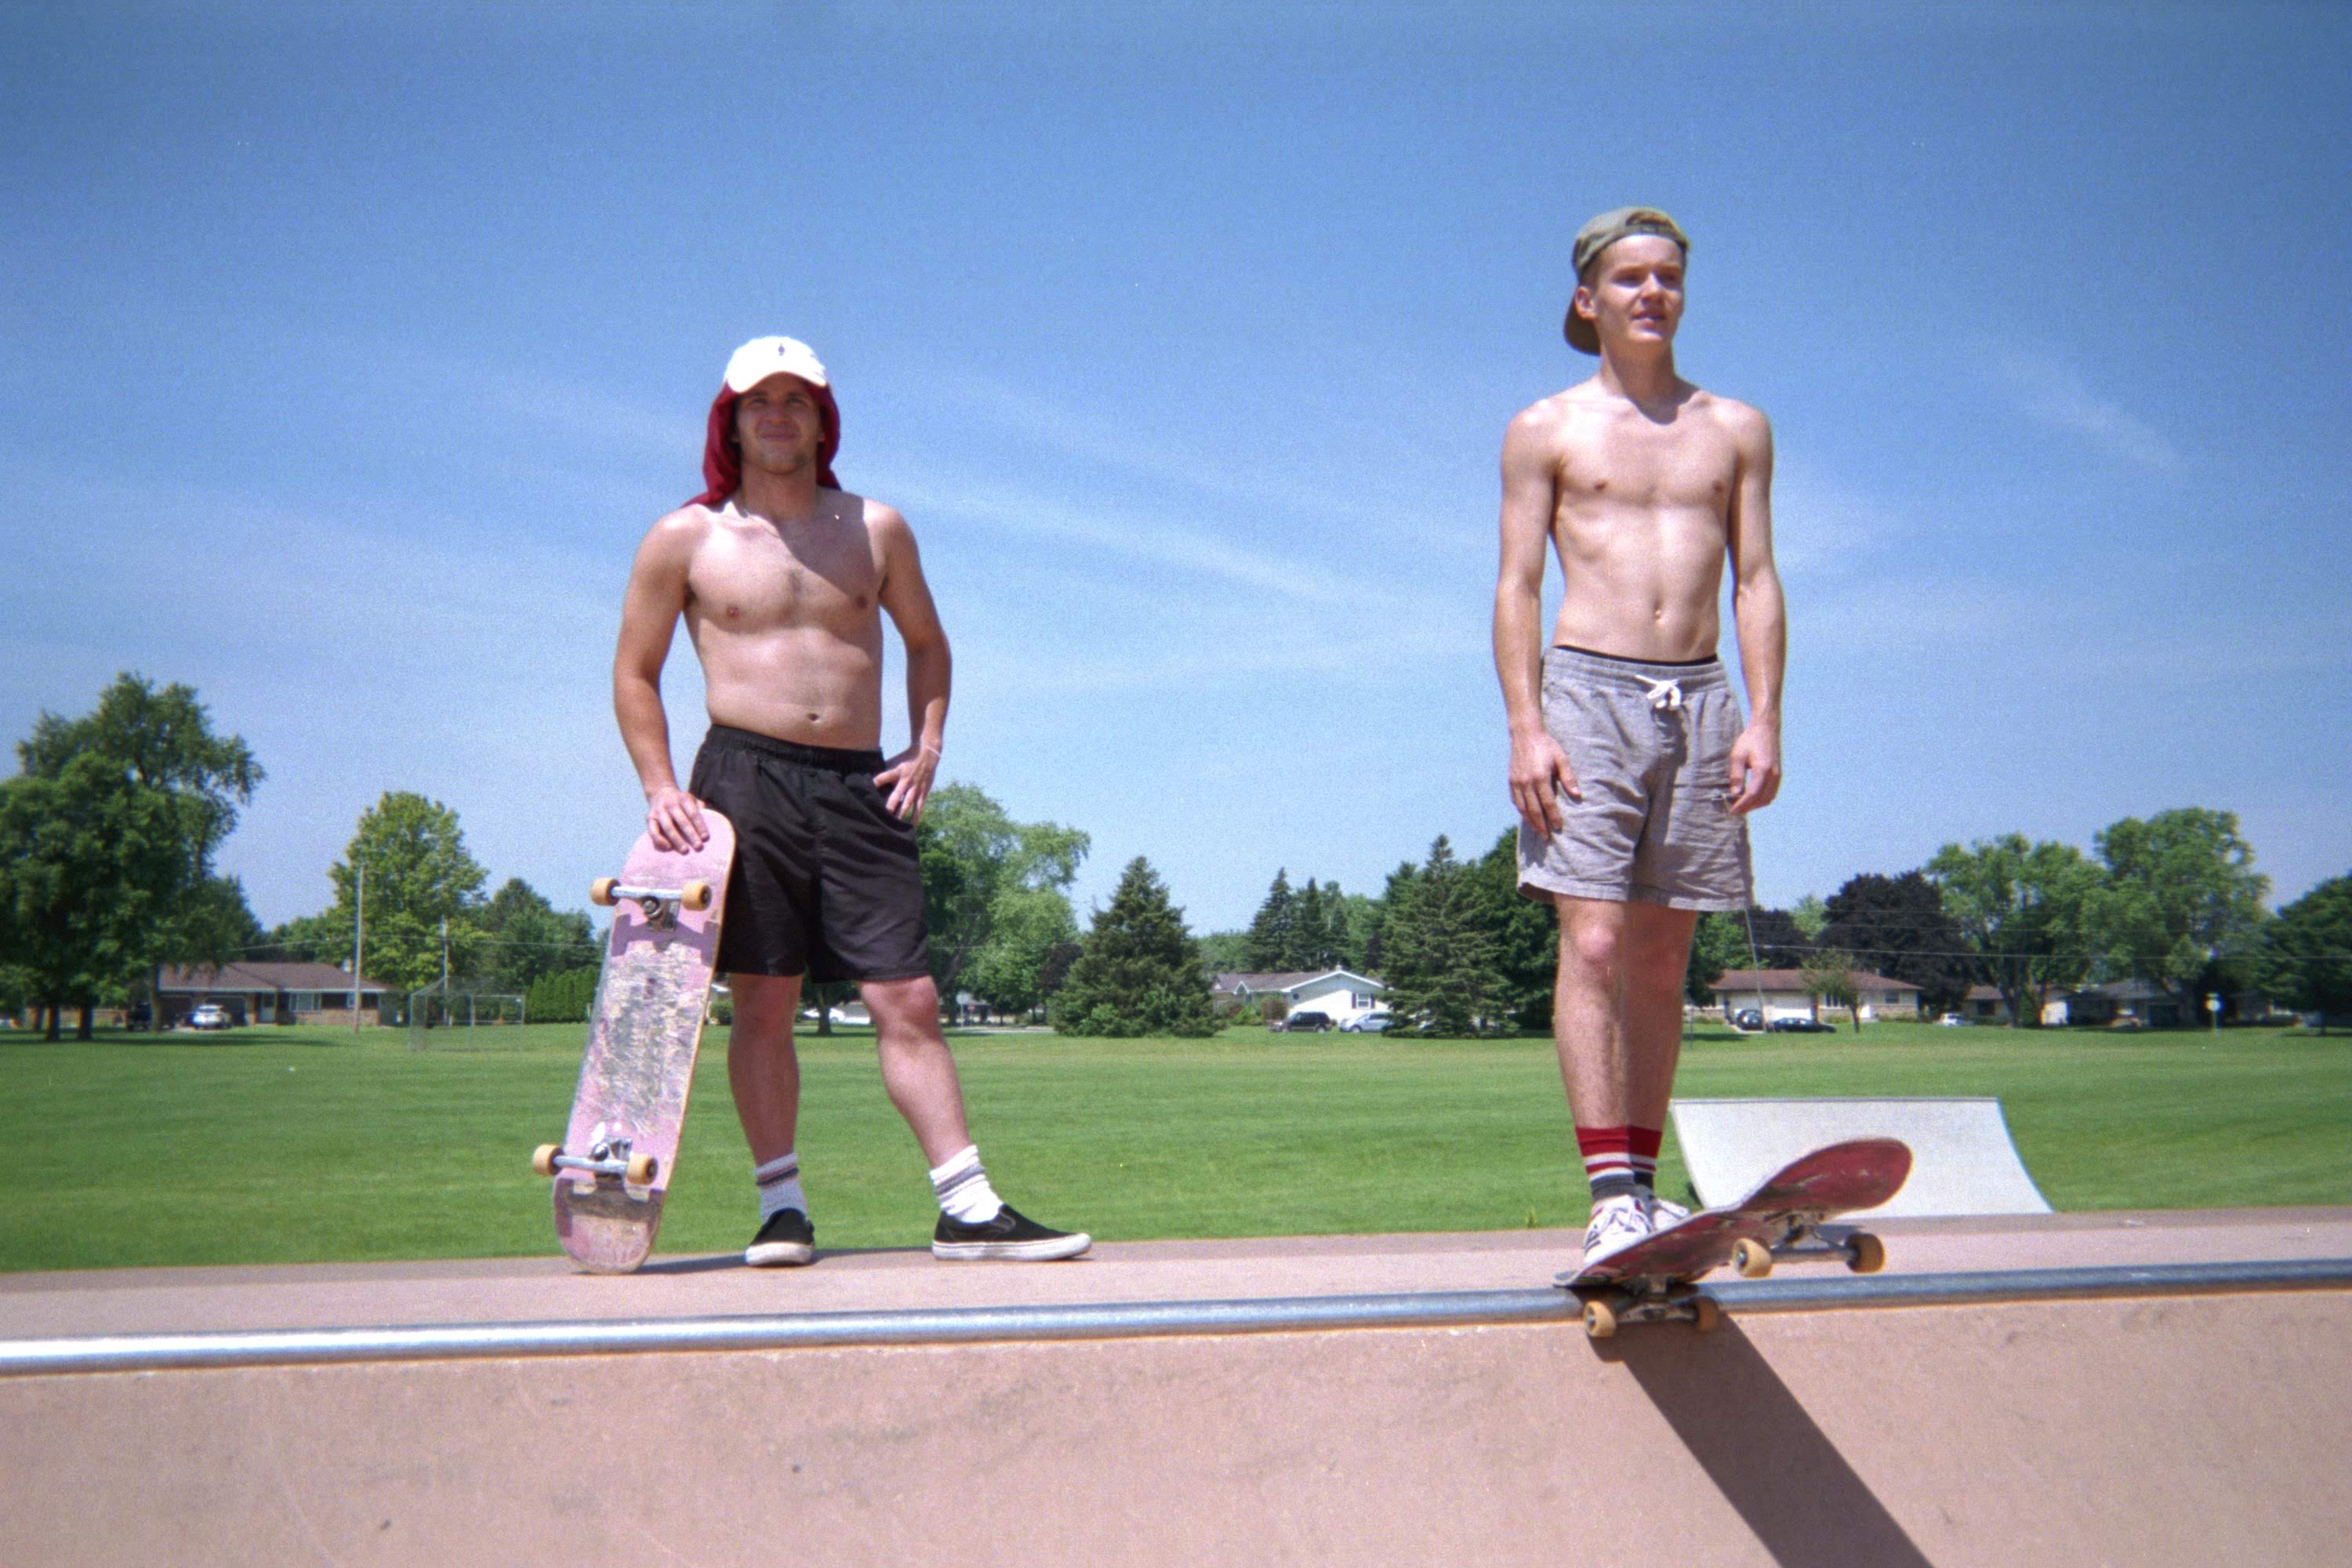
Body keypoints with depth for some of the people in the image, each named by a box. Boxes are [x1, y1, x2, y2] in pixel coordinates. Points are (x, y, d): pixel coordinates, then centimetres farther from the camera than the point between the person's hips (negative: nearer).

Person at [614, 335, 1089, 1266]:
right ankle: (782, 1207, 7)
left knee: (908, 1000, -2)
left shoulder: (876, 529, 12)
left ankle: (968, 1209, -2)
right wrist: (660, 789, -1)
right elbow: (635, 673, 10)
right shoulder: (685, 540, 6)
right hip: (746, 777, -2)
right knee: (763, 1003, -1)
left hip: (859, 787, 2)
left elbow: (926, 641, 24)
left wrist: (928, 746, 10)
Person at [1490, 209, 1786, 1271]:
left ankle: (1644, 1183, 12)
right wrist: (1525, 727, -8)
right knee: (1593, 945, -13)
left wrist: (1763, 720, 0)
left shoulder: (1735, 429, 15)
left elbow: (1756, 582, 11)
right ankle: (1611, 1195, -15)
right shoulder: (1546, 429, 8)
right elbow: (1517, 586, 3)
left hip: (1700, 699, 3)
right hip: (1589, 694, -3)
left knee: (1663, 957, 5)